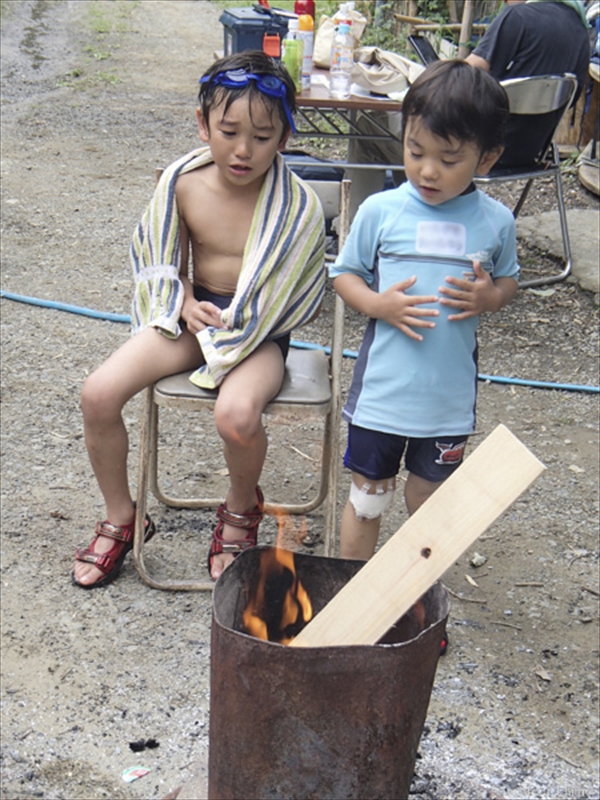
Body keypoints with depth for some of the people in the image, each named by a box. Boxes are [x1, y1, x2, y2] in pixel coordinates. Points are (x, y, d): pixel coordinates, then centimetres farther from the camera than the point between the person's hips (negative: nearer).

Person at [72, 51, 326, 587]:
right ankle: (121, 518, 11)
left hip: (260, 332, -4)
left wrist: (233, 326, -15)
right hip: (192, 314, 4)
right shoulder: (183, 184, -3)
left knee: (236, 415, -35)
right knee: (99, 394, -15)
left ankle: (242, 508, 3)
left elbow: (295, 293, -8)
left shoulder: (298, 206, -14)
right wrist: (186, 303, -7)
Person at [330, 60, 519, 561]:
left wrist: (489, 298, -13)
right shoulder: (380, 211, -9)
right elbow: (345, 274, 0)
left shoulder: (495, 222, -4)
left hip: (451, 393, 2)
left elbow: (508, 280, 10)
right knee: (368, 496, 12)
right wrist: (379, 304, -19)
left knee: (430, 499, 18)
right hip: (383, 389, -1)